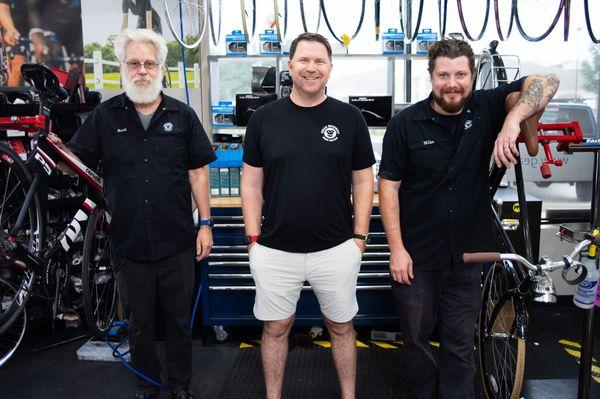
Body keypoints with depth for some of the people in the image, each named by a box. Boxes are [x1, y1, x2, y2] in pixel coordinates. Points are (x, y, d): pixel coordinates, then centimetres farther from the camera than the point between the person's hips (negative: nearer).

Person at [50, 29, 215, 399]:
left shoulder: (182, 115, 1)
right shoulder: (106, 115, 1)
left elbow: (198, 171, 3)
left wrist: (205, 223, 0)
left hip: (177, 243, 0)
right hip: (129, 243, 1)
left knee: (180, 320, 14)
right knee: (139, 323, 16)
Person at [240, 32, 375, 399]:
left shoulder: (350, 117, 0)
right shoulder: (264, 118, 1)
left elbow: (363, 181, 4)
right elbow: (252, 184, 4)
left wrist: (359, 235, -1)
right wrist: (254, 238, 0)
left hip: (337, 249, 0)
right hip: (275, 250, 1)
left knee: (341, 327, 16)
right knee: (276, 328, 15)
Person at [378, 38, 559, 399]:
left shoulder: (486, 109, -4)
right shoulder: (405, 124, -8)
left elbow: (546, 83, -14)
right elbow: (389, 185, -7)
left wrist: (513, 119, -33)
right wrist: (397, 248, -11)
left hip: (468, 254, 1)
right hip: (416, 255, -1)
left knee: (460, 343, 15)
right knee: (416, 338, 15)